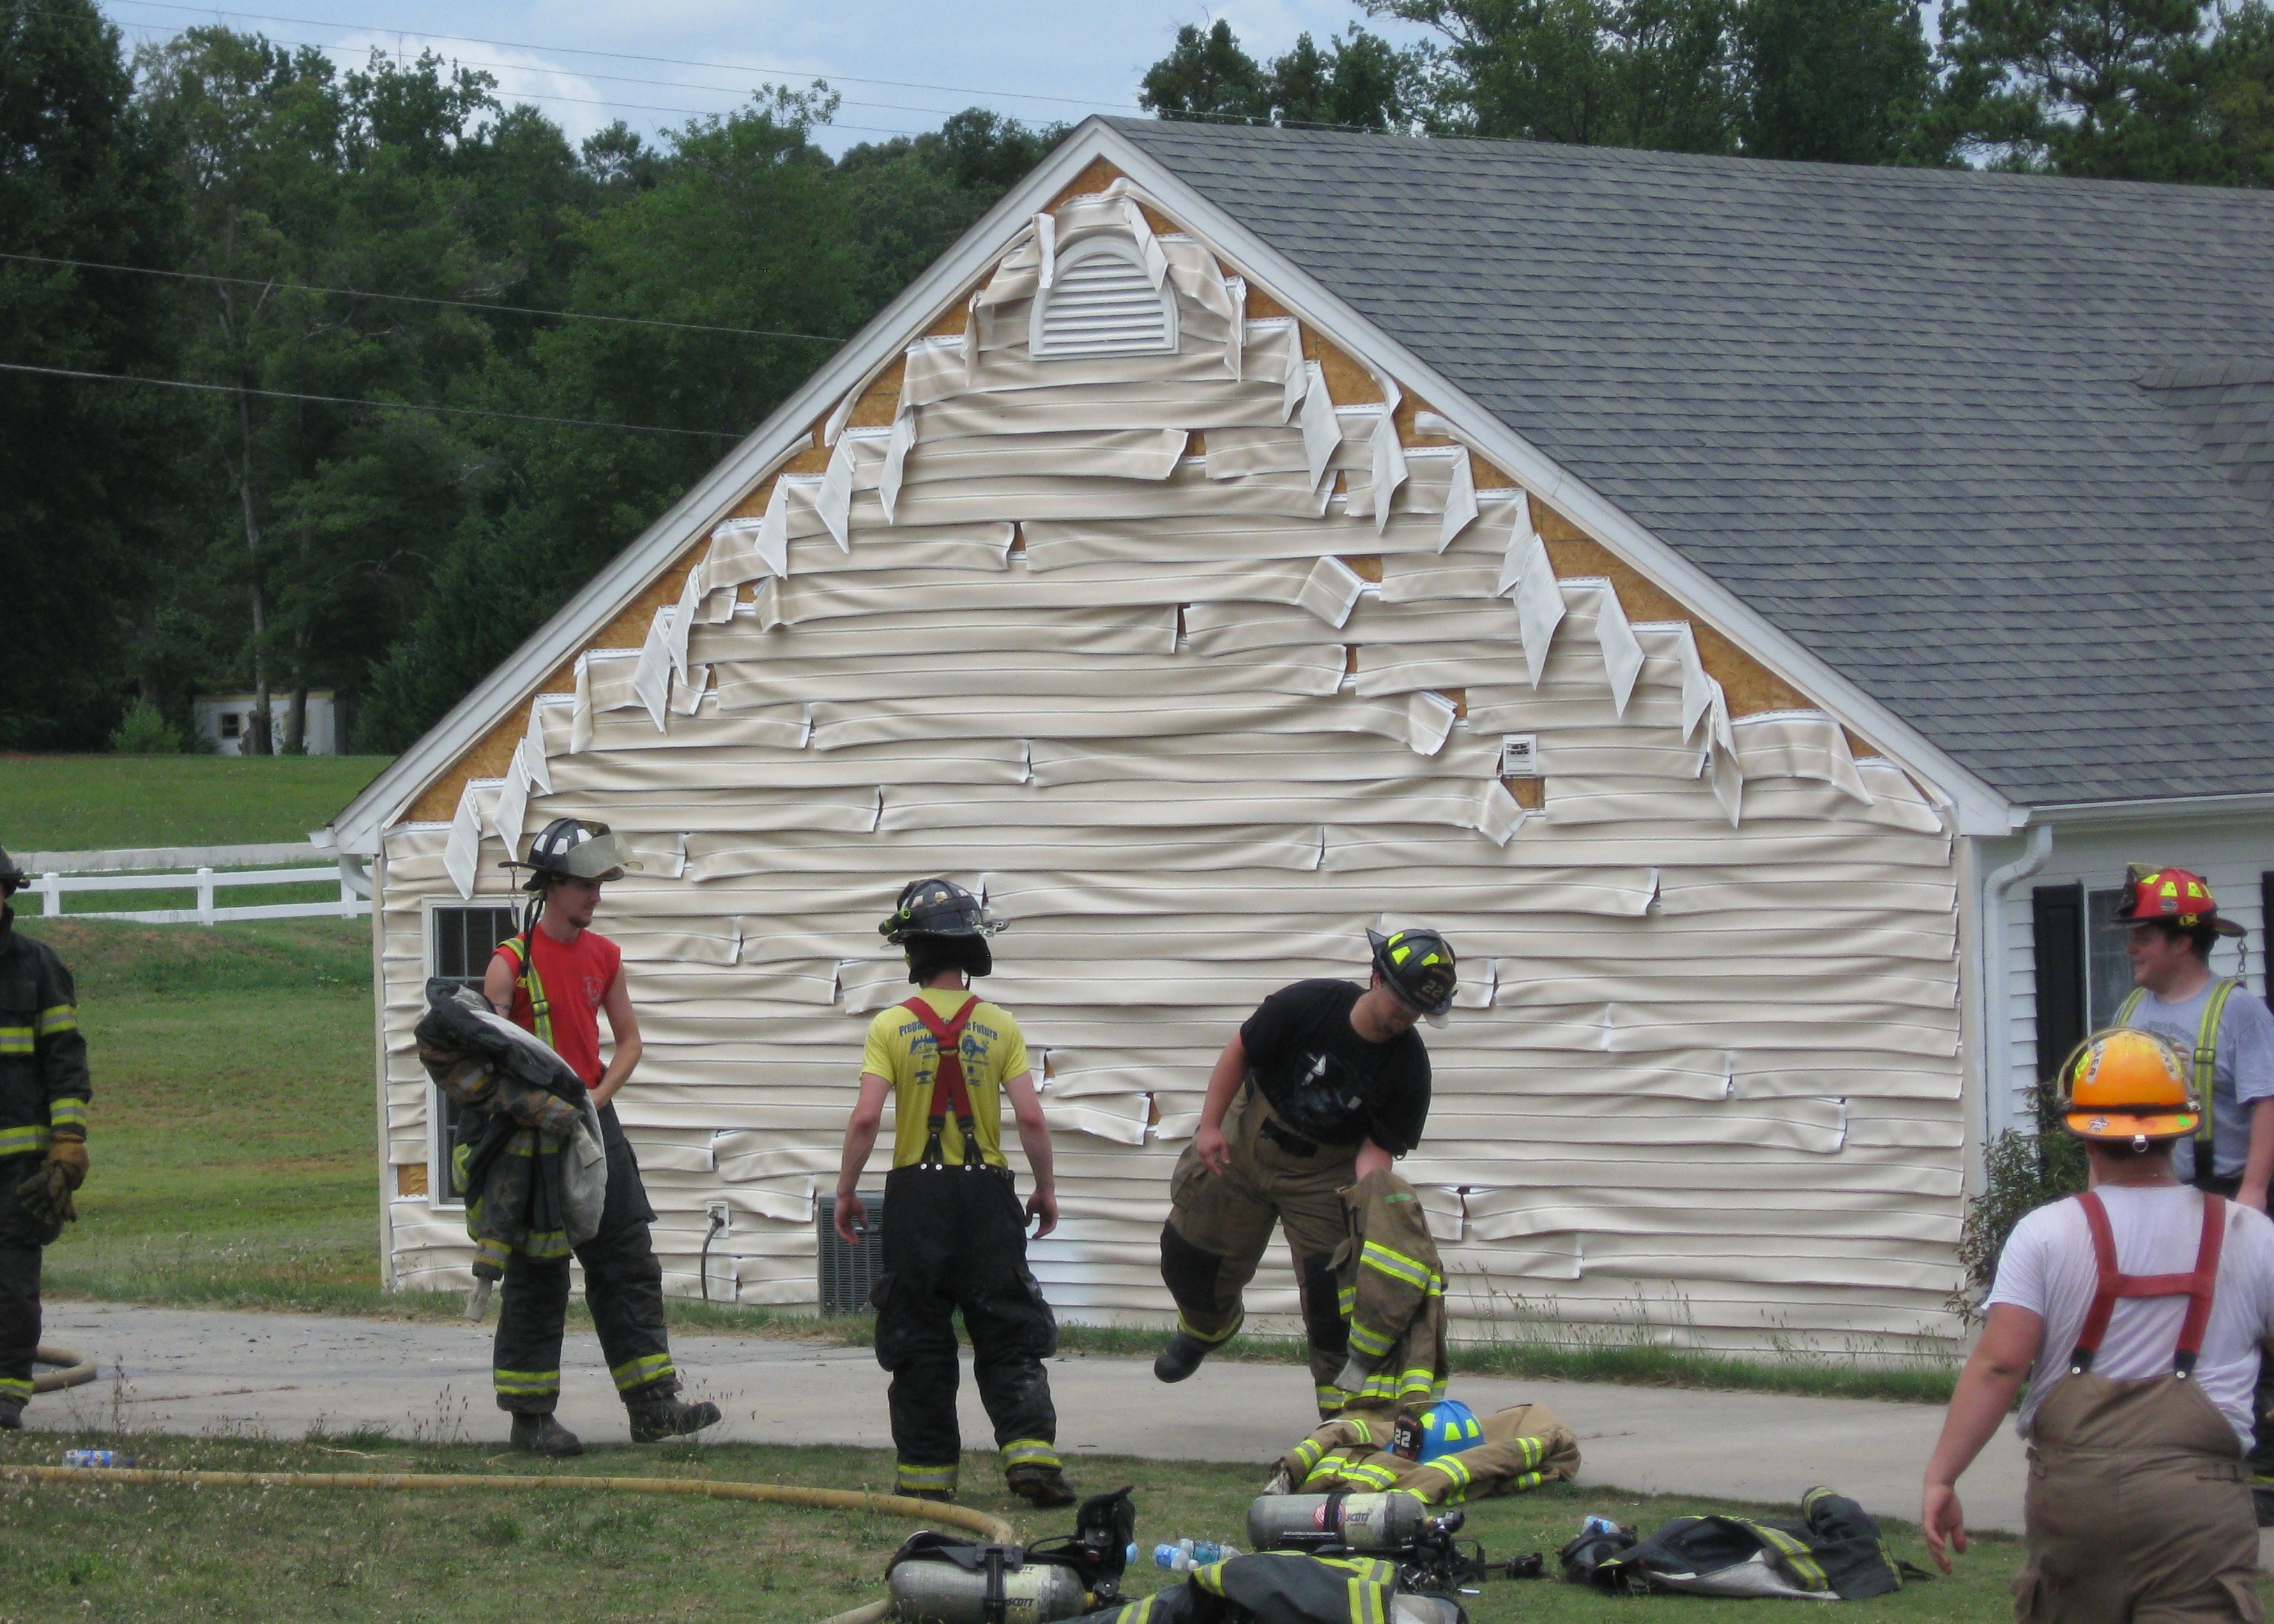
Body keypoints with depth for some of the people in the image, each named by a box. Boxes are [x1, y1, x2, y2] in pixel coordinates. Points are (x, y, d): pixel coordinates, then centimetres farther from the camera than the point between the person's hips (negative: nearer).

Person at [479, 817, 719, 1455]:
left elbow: (629, 1041, 14)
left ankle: (653, 1404, 5)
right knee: (536, 1278, 0)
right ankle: (531, 1416, 8)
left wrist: (594, 1102, -2)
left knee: (630, 1267, 3)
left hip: (595, 1122, 6)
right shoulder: (512, 962, -9)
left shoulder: (603, 956, 8)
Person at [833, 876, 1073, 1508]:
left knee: (920, 1342, 7)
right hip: (986, 1194, 1)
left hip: (915, 1195, -1)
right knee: (1008, 1336, 6)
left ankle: (927, 1473, 8)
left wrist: (846, 1192, 0)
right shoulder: (998, 1025, -1)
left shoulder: (892, 1027, -4)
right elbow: (1031, 1118, -5)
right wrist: (1046, 1188, 8)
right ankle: (1031, 1453, -8)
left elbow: (866, 1118, -11)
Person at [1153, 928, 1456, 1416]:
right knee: (1188, 1248, 8)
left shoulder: (1408, 1065, -18)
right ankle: (1209, 1324, 41)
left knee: (1329, 1281, -15)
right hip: (1249, 1138, 1)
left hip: (1326, 1170, -1)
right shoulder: (1310, 1003, -20)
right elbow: (1240, 1051, -8)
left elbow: (1378, 1147, -15)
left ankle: (1338, 1389, 2)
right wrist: (1211, 1124, -12)